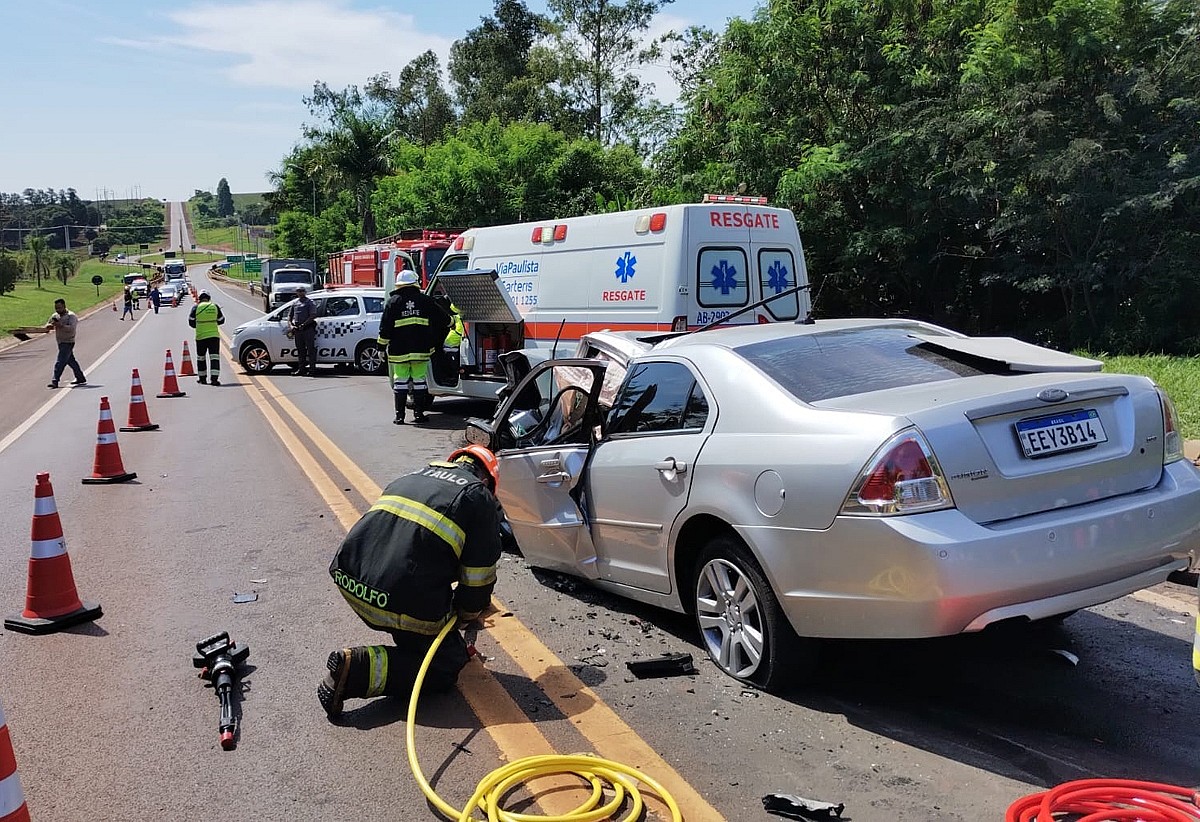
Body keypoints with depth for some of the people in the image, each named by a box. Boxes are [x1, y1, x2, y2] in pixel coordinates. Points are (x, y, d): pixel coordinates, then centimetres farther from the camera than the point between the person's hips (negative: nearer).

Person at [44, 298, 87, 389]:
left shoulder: (71, 316, -12)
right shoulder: (55, 316, 10)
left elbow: (72, 328, -25)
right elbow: (47, 326, 11)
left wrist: (61, 325, -37)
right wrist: (50, 325, -13)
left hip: (68, 343, -9)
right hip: (61, 343, 9)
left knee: (60, 363, -13)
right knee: (71, 361, 16)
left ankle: (54, 382, -14)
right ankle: (81, 379, 26)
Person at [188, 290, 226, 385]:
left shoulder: (196, 307, -2)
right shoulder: (215, 306, 1)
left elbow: (191, 322, 3)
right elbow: (221, 320, 10)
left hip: (200, 336, 0)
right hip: (214, 335, 0)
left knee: (201, 357, 15)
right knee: (214, 357, -2)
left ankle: (203, 378, 22)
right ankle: (215, 378, -14)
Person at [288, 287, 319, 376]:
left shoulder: (310, 303, 0)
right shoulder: (295, 303, 18)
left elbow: (313, 316, -11)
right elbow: (289, 316, 19)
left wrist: (303, 324, -18)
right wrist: (290, 325, 1)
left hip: (308, 329, -6)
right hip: (297, 329, 6)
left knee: (310, 349, -6)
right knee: (300, 350, 10)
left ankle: (312, 369, -6)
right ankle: (302, 369, 16)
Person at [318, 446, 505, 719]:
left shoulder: (408, 479, 24)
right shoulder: (480, 497, 5)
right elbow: (478, 577, 5)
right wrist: (466, 615, 28)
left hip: (348, 581, 7)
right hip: (402, 603, -7)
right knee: (447, 665, 12)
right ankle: (359, 668, -4)